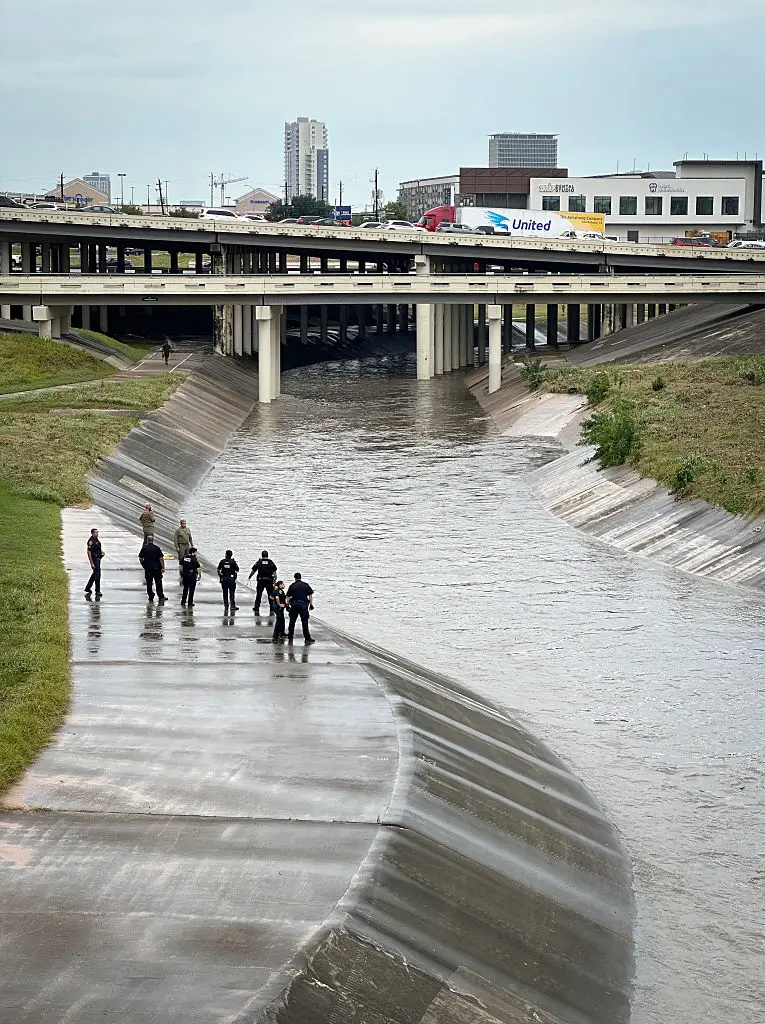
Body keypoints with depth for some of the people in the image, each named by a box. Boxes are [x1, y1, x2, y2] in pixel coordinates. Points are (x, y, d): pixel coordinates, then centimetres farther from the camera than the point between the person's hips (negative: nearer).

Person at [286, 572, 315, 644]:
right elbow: (310, 595, 2)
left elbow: (288, 597, 4)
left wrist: (287, 605, 11)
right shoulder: (306, 585, 5)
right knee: (305, 622, 3)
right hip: (304, 605, 0)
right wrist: (311, 604, 7)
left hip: (294, 605, 0)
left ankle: (290, 638, 13)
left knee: (292, 622, 10)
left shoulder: (292, 586, 5)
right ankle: (307, 639, 2)